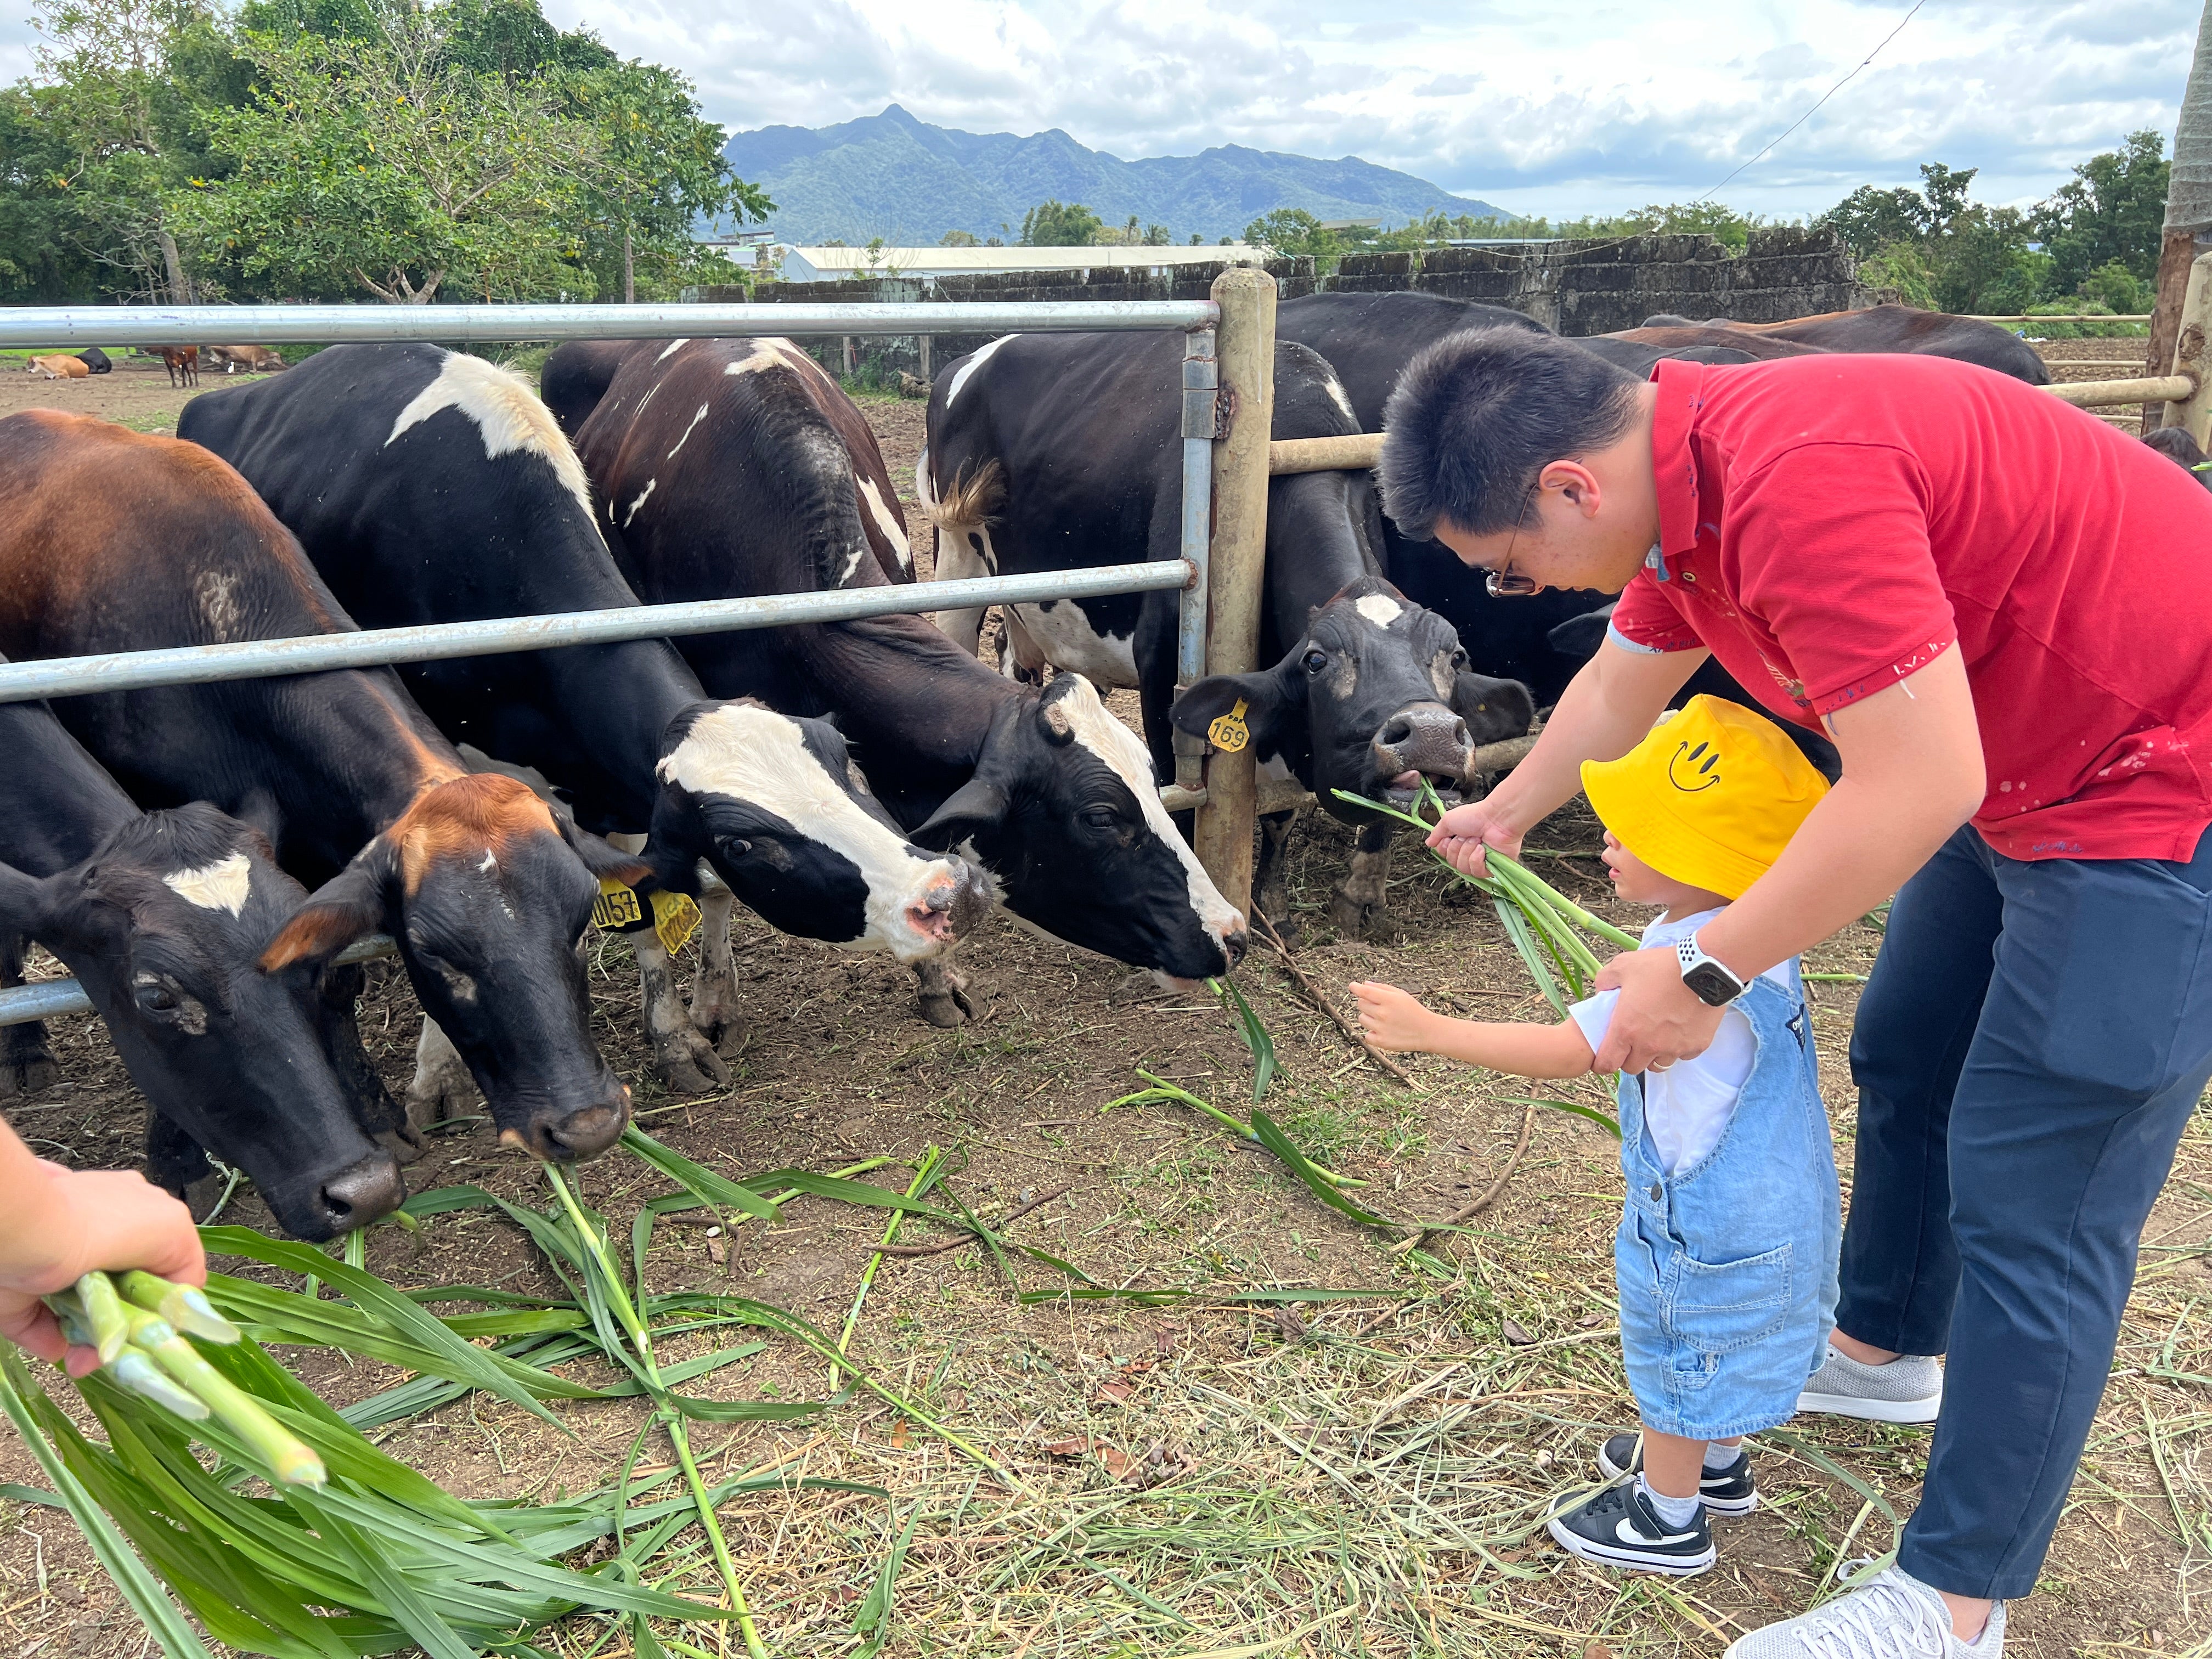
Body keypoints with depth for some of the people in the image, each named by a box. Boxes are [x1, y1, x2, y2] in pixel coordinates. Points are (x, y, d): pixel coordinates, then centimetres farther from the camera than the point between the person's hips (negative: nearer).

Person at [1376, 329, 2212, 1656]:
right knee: (1903, 1063, 22)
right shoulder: (1680, 484, -1)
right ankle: (1887, 1349, 45)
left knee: (2033, 1197, -4)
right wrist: (1507, 812, 31)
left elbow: (1920, 788, -34)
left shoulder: (1798, 478, -33)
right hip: (2018, 775, 10)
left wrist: (1705, 976, -25)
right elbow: (1621, 689, 17)